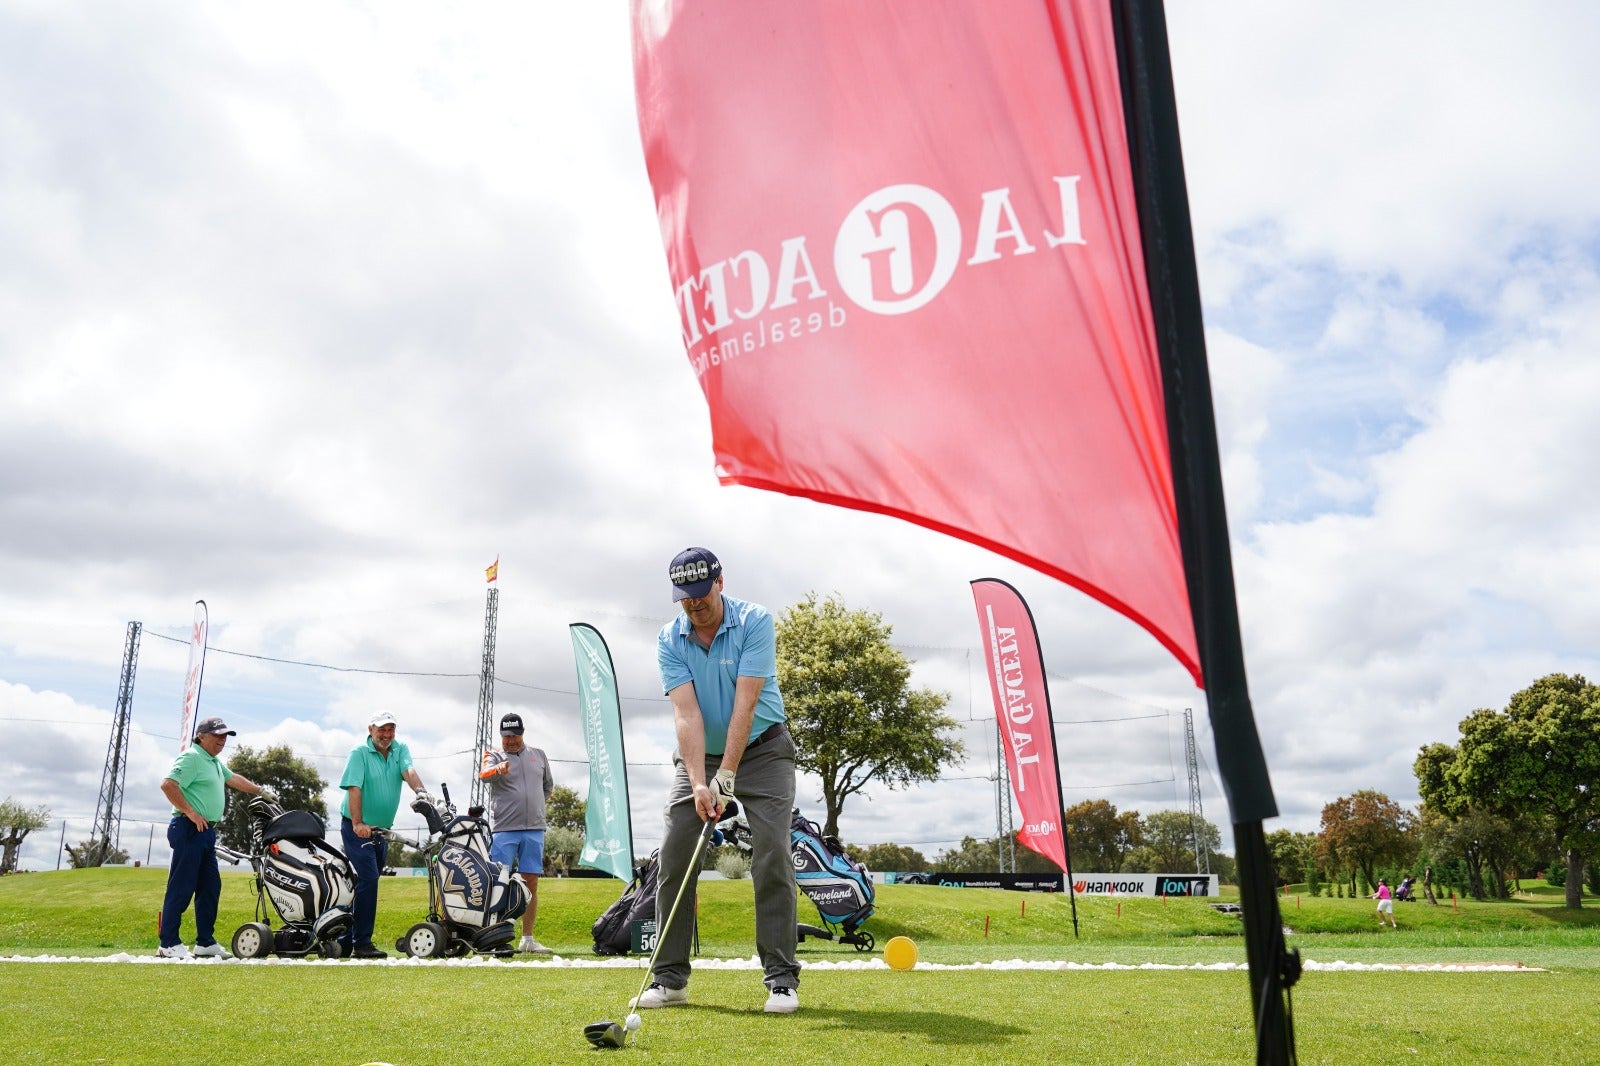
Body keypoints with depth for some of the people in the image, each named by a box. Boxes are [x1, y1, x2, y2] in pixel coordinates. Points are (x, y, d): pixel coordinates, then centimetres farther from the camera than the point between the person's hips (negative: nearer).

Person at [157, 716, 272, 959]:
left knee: (210, 887, 11)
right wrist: (190, 812, -20)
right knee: (181, 888, -7)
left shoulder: (215, 762, 21)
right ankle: (169, 943, -1)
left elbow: (233, 778, 37)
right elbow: (168, 784, -21)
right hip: (189, 830, -10)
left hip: (207, 832, 10)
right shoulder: (191, 757, -10)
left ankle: (205, 942, 17)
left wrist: (261, 791, 38)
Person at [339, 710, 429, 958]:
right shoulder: (359, 753, -9)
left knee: (366, 883, 11)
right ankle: (362, 944, -11)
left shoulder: (400, 750, 6)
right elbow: (354, 788, -20)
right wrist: (358, 823, -31)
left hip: (382, 829, 6)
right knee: (367, 879, -15)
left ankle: (345, 941, 21)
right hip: (357, 828, -6)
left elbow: (409, 771, -13)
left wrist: (419, 791, -35)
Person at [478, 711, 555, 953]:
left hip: (534, 829, 4)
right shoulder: (494, 756, 1)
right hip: (503, 829, -4)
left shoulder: (538, 755, 14)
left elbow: (548, 785, 27)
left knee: (531, 883, 5)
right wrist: (497, 769, -43)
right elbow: (484, 774, -22)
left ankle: (528, 939, 12)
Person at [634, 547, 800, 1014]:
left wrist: (725, 776, -29)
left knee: (772, 856, -12)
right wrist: (698, 783, -29)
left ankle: (781, 978, -5)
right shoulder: (669, 640, -9)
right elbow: (686, 714, -19)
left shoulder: (754, 622, -18)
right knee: (674, 857, -4)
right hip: (698, 755, 3)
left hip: (761, 751, -3)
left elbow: (744, 704, -24)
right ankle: (670, 978, 4)